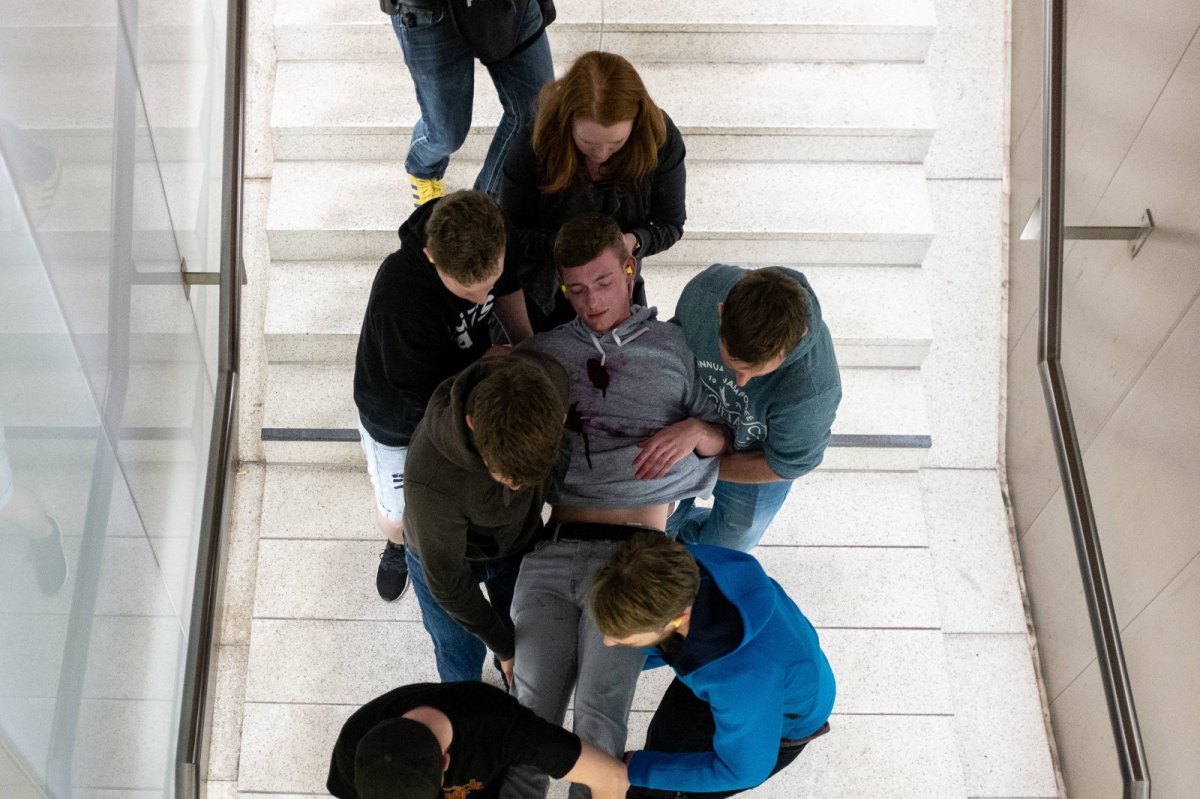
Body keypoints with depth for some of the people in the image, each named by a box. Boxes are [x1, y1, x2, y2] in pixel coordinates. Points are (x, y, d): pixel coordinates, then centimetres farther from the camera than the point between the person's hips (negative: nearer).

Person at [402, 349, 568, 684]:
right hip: (446, 554, -3)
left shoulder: (548, 387, -35)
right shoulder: (431, 480, -45)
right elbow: (445, 581, -25)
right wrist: (504, 647, -12)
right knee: (462, 670, 16)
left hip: (521, 541, 3)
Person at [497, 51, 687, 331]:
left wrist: (633, 242, -32)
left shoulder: (660, 138, -25)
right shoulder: (534, 143, -29)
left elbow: (671, 224, -11)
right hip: (543, 286, -1)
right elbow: (512, 232, -18)